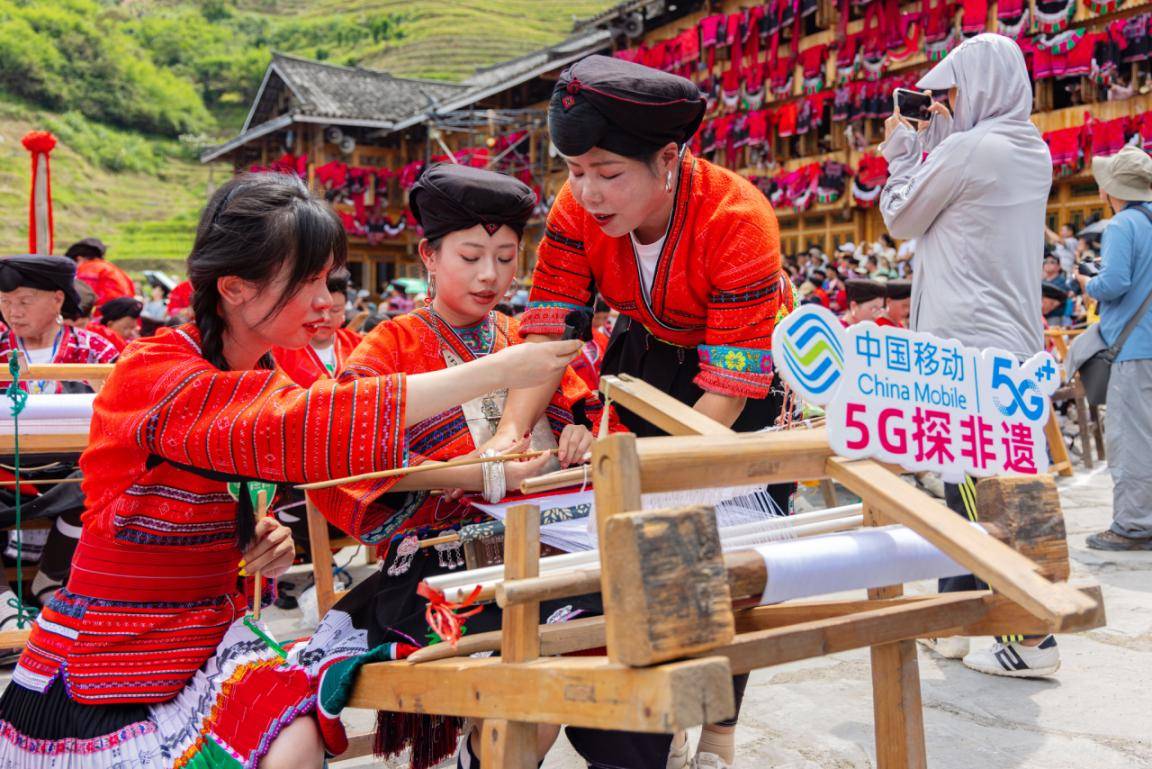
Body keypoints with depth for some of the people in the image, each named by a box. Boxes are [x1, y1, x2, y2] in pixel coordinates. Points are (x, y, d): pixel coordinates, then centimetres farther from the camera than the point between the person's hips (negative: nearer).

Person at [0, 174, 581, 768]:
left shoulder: (263, 379, 3)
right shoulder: (152, 374, -20)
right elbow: (288, 431, -38)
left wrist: (262, 536, -7)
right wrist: (495, 371, -38)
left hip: (211, 633, 6)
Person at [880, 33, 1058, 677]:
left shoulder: (965, 150, -13)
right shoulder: (1034, 152, 12)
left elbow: (902, 219, -1)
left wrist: (903, 149, 11)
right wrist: (942, 138, 17)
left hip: (964, 346, -9)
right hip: (1019, 345, 9)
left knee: (980, 495, -5)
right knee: (969, 486, 16)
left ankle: (1032, 637, -3)